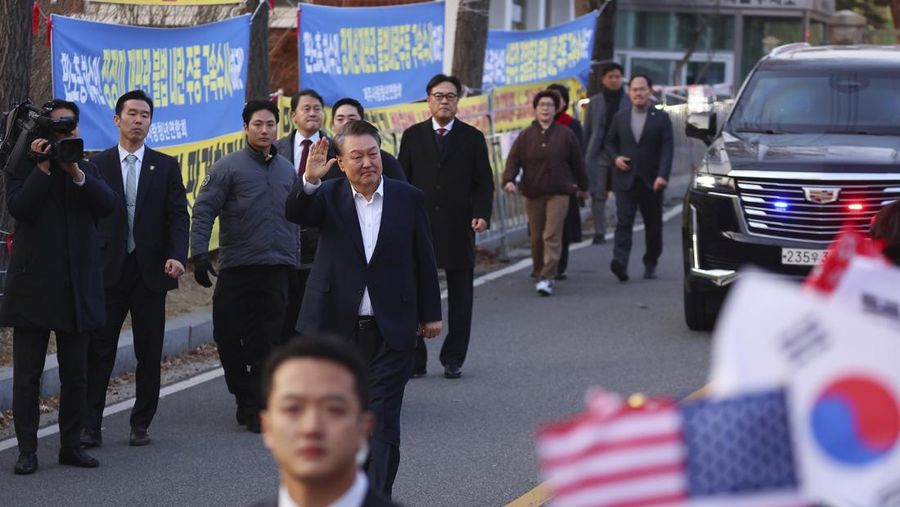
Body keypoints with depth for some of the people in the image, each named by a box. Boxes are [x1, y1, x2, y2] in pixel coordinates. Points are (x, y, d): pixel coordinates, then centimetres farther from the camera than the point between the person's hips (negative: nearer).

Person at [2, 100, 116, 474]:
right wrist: (43, 167, -17)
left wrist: (76, 173, -16)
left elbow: (106, 204, -5)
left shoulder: (88, 170, 12)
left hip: (78, 288, 3)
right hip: (33, 285, -3)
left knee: (75, 375, 8)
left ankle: (70, 444, 17)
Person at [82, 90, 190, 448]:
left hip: (150, 270, 1)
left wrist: (177, 256, -14)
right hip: (108, 270, -1)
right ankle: (89, 425, 0)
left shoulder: (166, 166, 7)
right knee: (99, 350, -3)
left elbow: (178, 216, 2)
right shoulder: (97, 165, 5)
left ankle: (141, 424, 12)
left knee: (149, 351, 4)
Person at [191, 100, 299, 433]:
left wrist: (293, 259, 15)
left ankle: (256, 409, 8)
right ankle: (244, 396, 18)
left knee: (266, 343, 1)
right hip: (236, 268, -3)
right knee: (227, 335, -2)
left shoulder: (287, 169, 13)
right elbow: (203, 211, -6)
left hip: (276, 270, 3)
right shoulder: (229, 167, -2)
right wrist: (199, 254, -15)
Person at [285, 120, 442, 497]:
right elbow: (295, 213, -21)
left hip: (391, 330, -1)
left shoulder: (408, 198, 2)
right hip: (337, 328, 1)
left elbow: (424, 260, 8)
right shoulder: (328, 197, 0)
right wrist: (309, 180, -40)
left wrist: (430, 314, 9)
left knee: (383, 420, -4)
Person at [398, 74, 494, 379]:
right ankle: (415, 359, 4)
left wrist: (481, 214, -11)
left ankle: (453, 360, 11)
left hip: (458, 228, 0)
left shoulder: (472, 138, 7)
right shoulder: (413, 136, 8)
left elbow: (483, 183, 5)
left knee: (460, 299, 3)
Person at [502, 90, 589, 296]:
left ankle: (547, 277, -16)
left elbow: (577, 162, 11)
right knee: (536, 236, 9)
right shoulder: (525, 136, 4)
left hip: (558, 192, -2)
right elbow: (513, 159, -2)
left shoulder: (565, 134, 3)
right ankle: (538, 271, 30)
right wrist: (509, 180, -19)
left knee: (552, 235, -11)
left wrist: (583, 186, 18)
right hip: (533, 193, 2)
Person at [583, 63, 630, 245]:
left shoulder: (629, 101, 5)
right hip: (598, 153, 1)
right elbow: (587, 131, 11)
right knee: (598, 195, -1)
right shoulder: (595, 102, 9)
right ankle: (599, 232, 4)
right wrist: (584, 157, 6)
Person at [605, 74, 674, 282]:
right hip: (625, 180, 1)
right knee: (623, 222, -14)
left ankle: (650, 264, 25)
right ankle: (620, 263, -26)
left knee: (653, 226, 9)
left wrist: (662, 175, -19)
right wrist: (615, 158, -3)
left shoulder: (661, 118, 2)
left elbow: (666, 149, -6)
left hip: (651, 182, 0)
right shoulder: (620, 118, 10)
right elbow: (610, 142, 20)